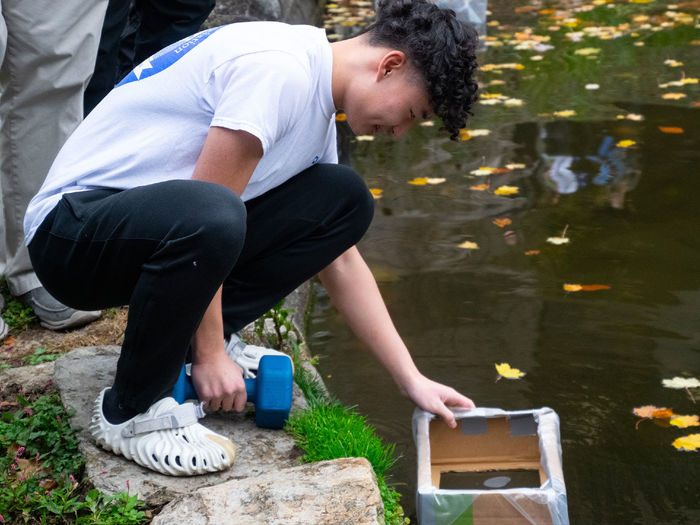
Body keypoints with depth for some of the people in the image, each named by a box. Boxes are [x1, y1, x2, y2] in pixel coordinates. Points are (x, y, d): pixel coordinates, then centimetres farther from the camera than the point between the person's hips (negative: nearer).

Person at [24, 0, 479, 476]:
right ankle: (132, 413, -16)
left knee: (345, 200, 0)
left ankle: (184, 337, 2)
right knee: (207, 217, -40)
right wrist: (210, 356, -18)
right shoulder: (280, 68, -22)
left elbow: (341, 263, 12)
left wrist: (413, 381, 8)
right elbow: (205, 210, -24)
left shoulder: (319, 105, 9)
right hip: (72, 231, -8)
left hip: (155, 223, 9)